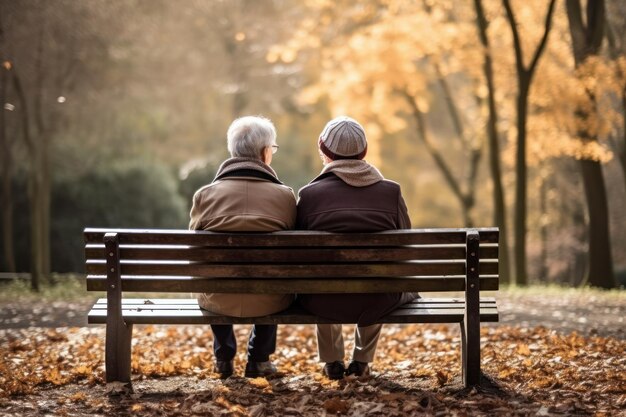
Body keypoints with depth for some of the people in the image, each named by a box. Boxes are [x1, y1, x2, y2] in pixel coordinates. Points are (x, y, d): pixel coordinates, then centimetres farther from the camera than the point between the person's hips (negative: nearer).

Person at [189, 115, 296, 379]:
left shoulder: (205, 195, -6)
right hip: (269, 302, -1)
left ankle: (223, 357, 44)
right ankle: (259, 359, 40)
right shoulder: (285, 196, -7)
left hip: (218, 302, 1)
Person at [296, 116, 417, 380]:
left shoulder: (309, 195, -8)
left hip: (324, 305, -1)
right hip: (379, 304, 1)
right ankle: (362, 360, 44)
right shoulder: (391, 192, -4)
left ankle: (332, 362, 45)